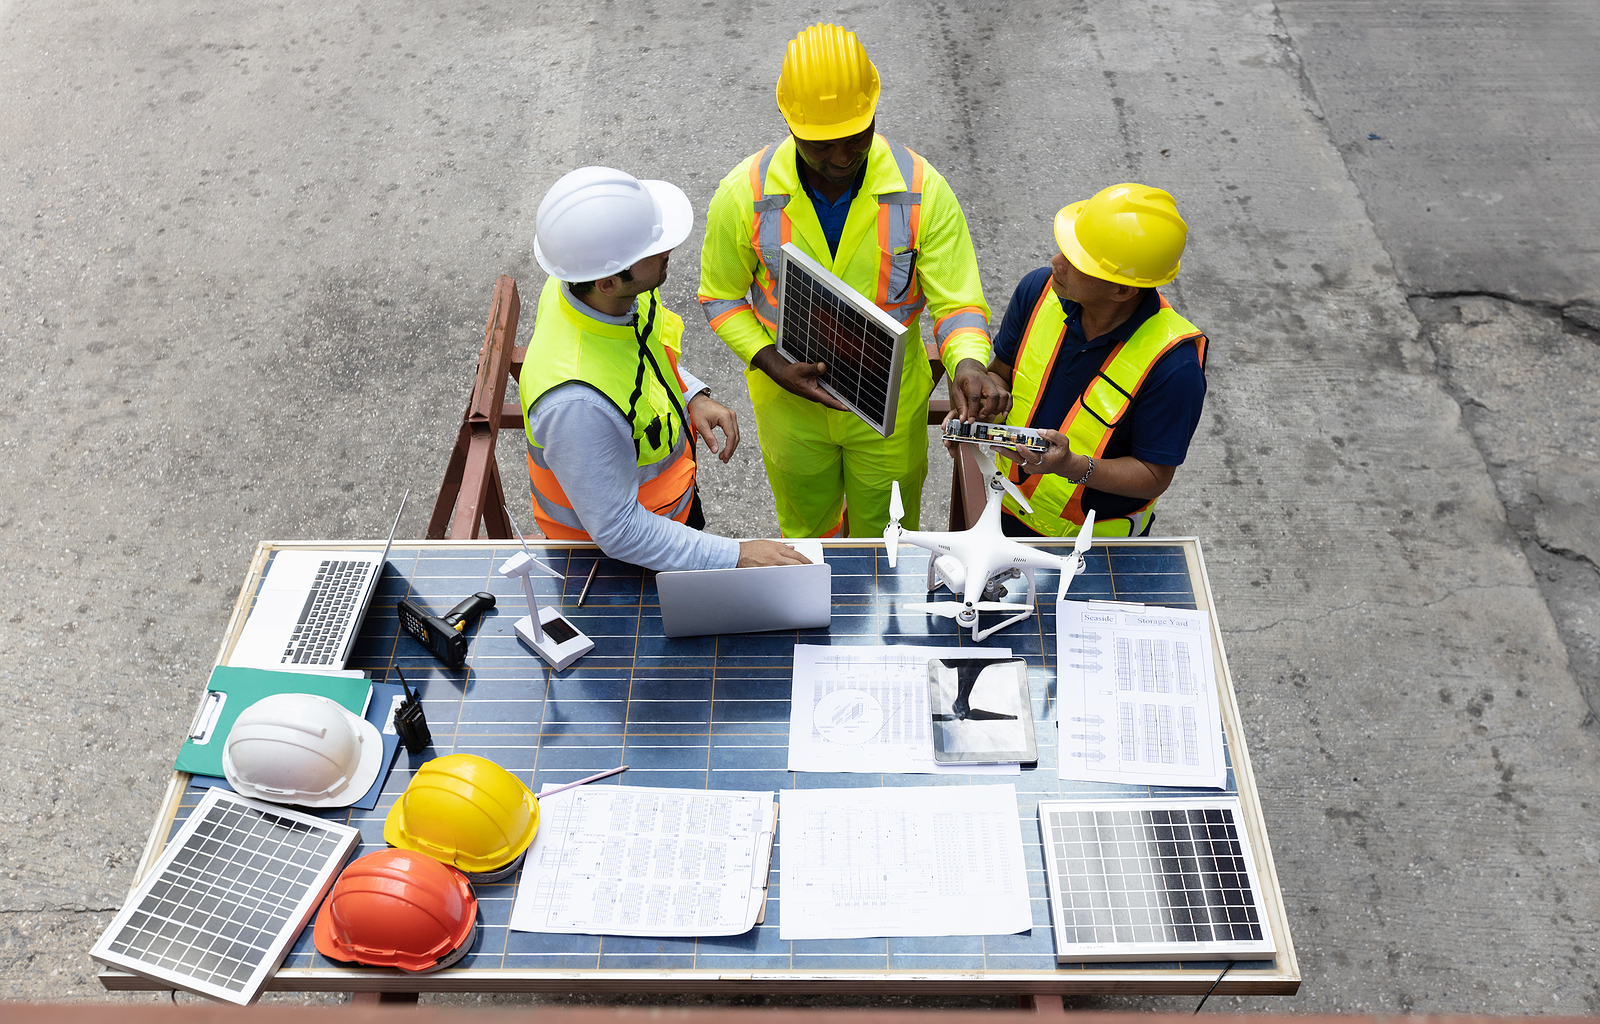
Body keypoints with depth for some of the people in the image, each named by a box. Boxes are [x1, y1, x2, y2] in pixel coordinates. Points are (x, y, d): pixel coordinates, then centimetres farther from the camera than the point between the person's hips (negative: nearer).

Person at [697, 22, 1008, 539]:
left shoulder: (923, 191, -20)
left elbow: (957, 301, -18)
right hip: (791, 400, 1)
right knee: (805, 525, 28)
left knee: (886, 532, 24)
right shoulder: (744, 194, -19)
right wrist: (772, 365, -21)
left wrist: (968, 364, -41)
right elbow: (721, 296, -6)